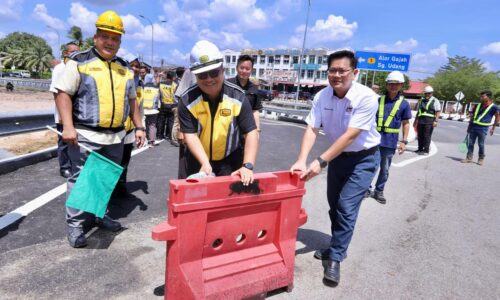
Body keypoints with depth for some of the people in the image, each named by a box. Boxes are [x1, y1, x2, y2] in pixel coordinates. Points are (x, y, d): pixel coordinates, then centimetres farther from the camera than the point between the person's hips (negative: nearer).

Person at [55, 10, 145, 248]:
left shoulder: (125, 68, 15)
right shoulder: (79, 61, -2)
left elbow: (131, 100, 20)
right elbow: (63, 93, -7)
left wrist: (139, 127, 13)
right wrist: (68, 126, -17)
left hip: (115, 137, 6)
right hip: (86, 135, -5)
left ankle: (99, 214, 31)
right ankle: (75, 225, 12)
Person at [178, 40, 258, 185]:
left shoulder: (237, 96, -15)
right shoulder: (187, 100, -15)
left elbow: (251, 132, -17)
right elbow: (190, 135, -18)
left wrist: (248, 166, -26)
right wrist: (205, 163, -30)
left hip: (230, 160, 0)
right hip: (198, 160, 1)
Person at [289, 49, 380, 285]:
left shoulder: (366, 97, -26)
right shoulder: (321, 96, -12)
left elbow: (350, 136, -30)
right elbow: (311, 129, -16)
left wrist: (320, 162, -35)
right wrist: (301, 161, -31)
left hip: (363, 157, -5)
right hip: (338, 155, 5)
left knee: (346, 207, -10)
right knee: (334, 204, 14)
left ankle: (334, 259, 7)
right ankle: (337, 247, 35)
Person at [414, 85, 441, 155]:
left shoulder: (435, 101, 3)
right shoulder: (422, 100, 18)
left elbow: (438, 112, -5)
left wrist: (436, 121, -15)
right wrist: (415, 120, 22)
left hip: (429, 121, -5)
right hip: (420, 120, 5)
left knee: (427, 136, -8)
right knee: (420, 135, 6)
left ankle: (426, 150, -4)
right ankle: (420, 149, 17)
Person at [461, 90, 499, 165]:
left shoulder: (493, 107, -5)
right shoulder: (478, 106, 10)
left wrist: (493, 127, -2)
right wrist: (469, 126, 14)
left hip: (483, 129, -5)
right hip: (473, 127, 5)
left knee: (481, 145, 2)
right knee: (471, 143, 7)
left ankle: (481, 159, 16)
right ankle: (469, 158, 14)